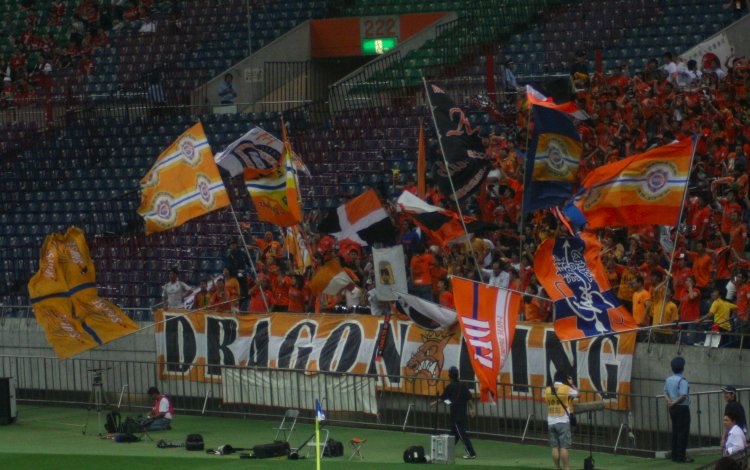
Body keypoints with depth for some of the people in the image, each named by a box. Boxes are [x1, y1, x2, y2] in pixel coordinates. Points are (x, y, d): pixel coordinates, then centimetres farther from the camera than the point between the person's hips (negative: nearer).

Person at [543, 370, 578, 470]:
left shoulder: (547, 390, 4)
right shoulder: (566, 389, -7)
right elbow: (576, 393, 10)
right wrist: (571, 384, 24)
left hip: (551, 422, 4)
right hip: (563, 422, -4)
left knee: (555, 448, 8)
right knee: (564, 448, -5)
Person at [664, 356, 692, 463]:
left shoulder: (668, 380, 9)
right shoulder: (682, 381, -16)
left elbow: (665, 393, 7)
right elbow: (683, 396, -22)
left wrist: (669, 401, -8)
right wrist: (673, 403, -12)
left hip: (673, 409, 8)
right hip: (682, 408, -8)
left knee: (675, 431, 13)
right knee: (683, 432, -4)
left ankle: (675, 455, 15)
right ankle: (681, 457, -6)